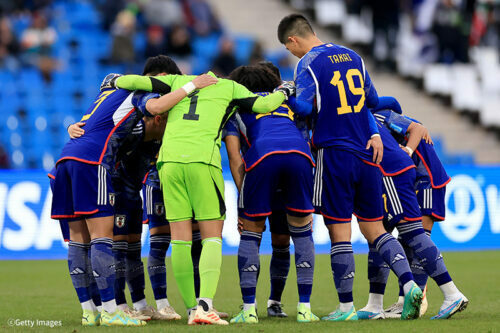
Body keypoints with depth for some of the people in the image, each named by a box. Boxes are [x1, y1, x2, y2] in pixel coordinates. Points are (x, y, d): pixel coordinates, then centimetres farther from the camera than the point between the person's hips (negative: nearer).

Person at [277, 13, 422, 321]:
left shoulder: (307, 64, -8)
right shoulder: (352, 56, 12)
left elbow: (304, 107, -18)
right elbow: (373, 101, 17)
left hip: (335, 154, -6)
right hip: (367, 154, 6)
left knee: (340, 234, 0)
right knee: (375, 229, 11)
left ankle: (346, 307, 3)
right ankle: (409, 284, -6)